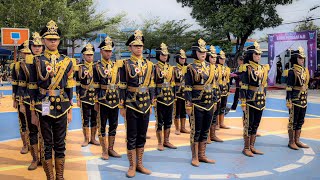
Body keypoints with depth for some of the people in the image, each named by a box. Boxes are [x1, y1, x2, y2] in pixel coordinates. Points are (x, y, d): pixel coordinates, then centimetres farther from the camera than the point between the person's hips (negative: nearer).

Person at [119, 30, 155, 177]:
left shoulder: (149, 65, 8)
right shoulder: (125, 65, -4)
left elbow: (151, 86, 11)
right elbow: (122, 87, -5)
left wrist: (151, 103, 8)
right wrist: (122, 107, -7)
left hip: (145, 105, 4)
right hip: (131, 105, -4)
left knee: (142, 136, 11)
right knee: (131, 137, 3)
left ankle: (140, 164, 23)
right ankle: (132, 166, 15)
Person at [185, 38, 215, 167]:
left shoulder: (210, 67, 12)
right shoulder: (191, 68, -6)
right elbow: (187, 88, -10)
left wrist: (214, 101, 14)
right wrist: (188, 105, -14)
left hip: (209, 104, 6)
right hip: (197, 104, -6)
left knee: (205, 131, 12)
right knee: (196, 131, 2)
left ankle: (202, 155, 23)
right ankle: (195, 157, 13)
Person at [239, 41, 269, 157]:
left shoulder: (263, 68, 12)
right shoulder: (246, 68, -9)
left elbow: (264, 85, 17)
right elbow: (243, 87, -13)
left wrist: (264, 101, 15)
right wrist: (243, 103, -16)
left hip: (260, 101, 7)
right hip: (250, 101, -7)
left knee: (256, 125, 12)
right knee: (248, 125, 0)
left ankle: (252, 146, 22)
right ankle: (246, 148, 11)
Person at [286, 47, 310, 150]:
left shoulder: (305, 71, 12)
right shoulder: (292, 71, -10)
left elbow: (305, 86, 17)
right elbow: (289, 87, -14)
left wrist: (306, 99, 16)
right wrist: (289, 101, -18)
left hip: (303, 100, 7)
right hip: (295, 100, -7)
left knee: (300, 121, 12)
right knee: (293, 121, 1)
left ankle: (297, 141, 22)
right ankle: (291, 142, 10)